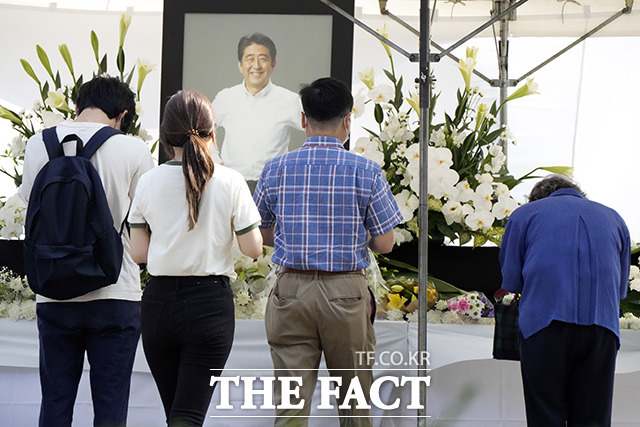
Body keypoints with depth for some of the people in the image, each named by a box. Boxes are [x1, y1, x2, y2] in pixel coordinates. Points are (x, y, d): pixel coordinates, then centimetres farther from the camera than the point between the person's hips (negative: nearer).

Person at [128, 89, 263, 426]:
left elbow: (139, 253, 3)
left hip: (159, 301, 3)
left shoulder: (149, 183, -1)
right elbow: (253, 249, -5)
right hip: (209, 302, -3)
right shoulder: (229, 182, -7)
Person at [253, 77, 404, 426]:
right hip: (346, 291, -1)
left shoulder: (275, 170, 2)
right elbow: (384, 244, 0)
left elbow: (262, 235, 12)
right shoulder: (366, 173, -4)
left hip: (291, 291, 1)